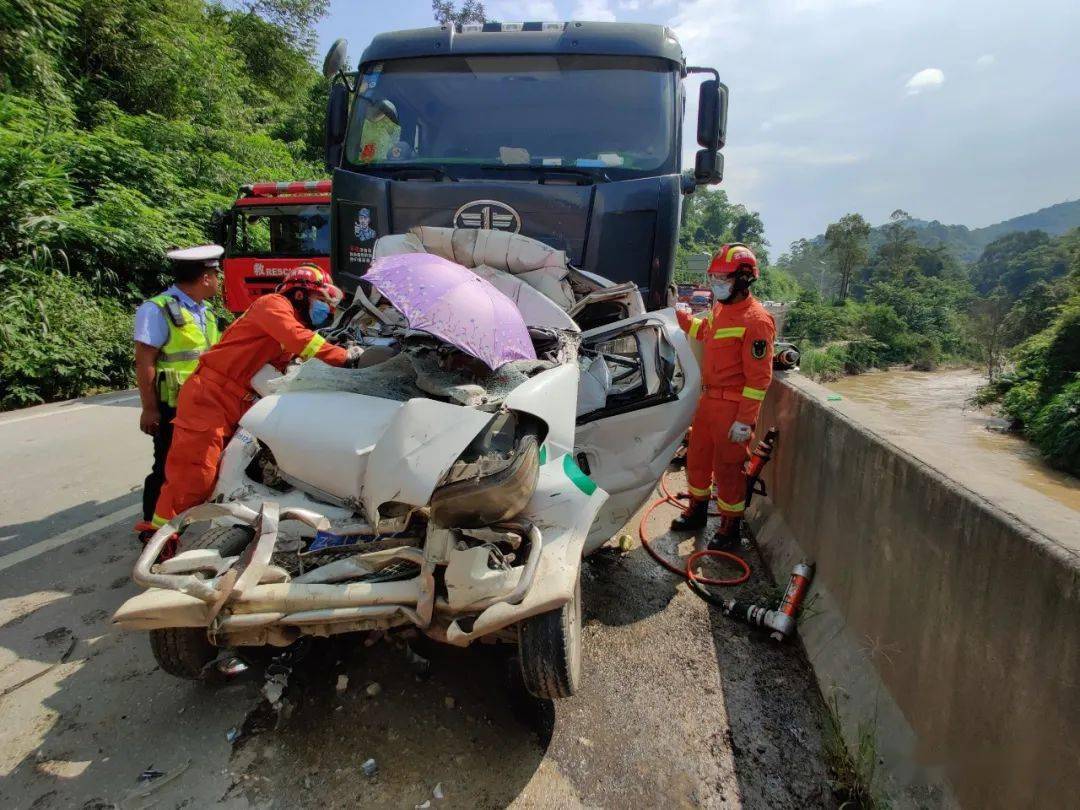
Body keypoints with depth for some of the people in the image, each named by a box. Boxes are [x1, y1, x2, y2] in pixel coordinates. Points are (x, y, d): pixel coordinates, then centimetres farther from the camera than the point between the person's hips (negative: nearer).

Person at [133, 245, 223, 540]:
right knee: (168, 466, 2)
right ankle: (151, 524, 17)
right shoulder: (158, 310, -14)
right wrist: (149, 408, -17)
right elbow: (144, 362, -16)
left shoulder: (204, 310, 12)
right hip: (173, 407, -8)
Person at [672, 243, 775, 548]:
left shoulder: (756, 320, -20)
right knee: (697, 457, 20)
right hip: (708, 399, 9)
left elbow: (759, 377, -21)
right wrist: (678, 314, 21)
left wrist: (745, 420, -22)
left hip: (732, 407, -8)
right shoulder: (720, 308, 6)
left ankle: (730, 526, 24)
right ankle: (697, 511, 40)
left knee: (728, 468, 5)